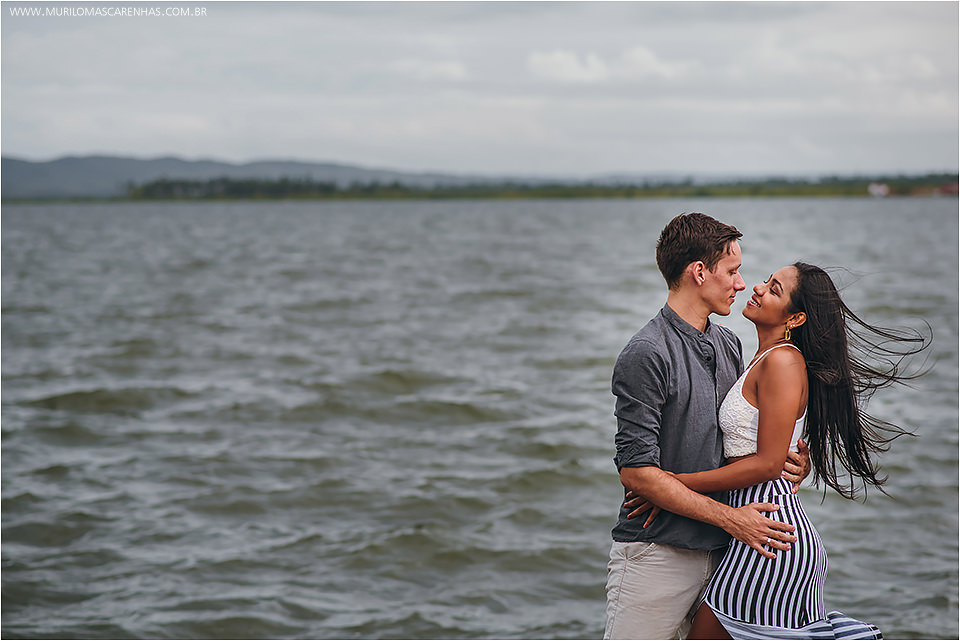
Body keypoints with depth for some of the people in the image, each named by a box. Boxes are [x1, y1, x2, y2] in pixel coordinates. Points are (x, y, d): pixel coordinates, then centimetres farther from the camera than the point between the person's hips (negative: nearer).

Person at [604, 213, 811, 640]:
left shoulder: (729, 345, 13)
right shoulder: (646, 355, -14)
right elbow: (636, 471, -18)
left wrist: (792, 462, 1)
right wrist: (729, 517, -16)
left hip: (720, 553, 8)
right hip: (655, 556, -7)